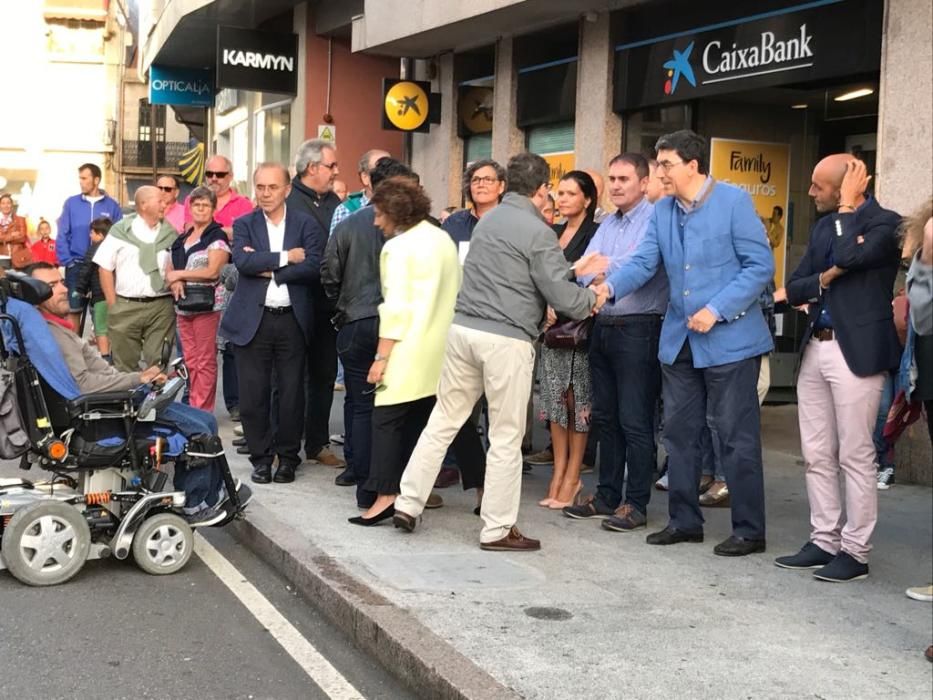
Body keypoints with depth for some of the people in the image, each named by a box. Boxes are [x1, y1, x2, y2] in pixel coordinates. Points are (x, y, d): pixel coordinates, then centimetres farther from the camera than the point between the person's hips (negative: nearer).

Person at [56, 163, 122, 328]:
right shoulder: (71, 203, 1)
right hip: (76, 265, 0)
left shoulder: (111, 205, 0)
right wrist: (67, 261, -9)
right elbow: (62, 235, 1)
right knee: (73, 308, 3)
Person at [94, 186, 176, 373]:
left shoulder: (170, 234, 8)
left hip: (162, 306, 1)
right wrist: (113, 305, -1)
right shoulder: (121, 231, 2)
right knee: (124, 364, 5)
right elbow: (105, 268, 3)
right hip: (126, 306, -1)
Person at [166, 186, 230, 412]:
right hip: (184, 307, 6)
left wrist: (178, 274, -6)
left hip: (207, 306, -6)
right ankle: (192, 408, 11)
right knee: (190, 361, 7)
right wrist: (174, 282, -7)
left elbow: (212, 271, -14)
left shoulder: (217, 237, -3)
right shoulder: (181, 239, 18)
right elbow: (169, 270, 17)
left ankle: (203, 411, -2)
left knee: (205, 362, -5)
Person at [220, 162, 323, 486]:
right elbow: (243, 261, -12)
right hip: (253, 320, 1)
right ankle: (261, 456, 17)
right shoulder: (244, 225, 6)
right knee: (254, 394, 3)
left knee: (291, 392, 5)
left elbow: (313, 267, -10)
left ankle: (288, 456, 19)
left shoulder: (306, 225, 4)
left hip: (292, 320, 0)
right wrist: (286, 257, -13)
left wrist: (268, 269, -12)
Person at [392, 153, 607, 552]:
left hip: (463, 328, 7)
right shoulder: (537, 231, -9)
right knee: (506, 437, 3)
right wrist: (592, 300, 10)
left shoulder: (487, 221, 15)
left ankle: (408, 503, 16)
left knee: (443, 421, 14)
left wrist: (575, 270, 28)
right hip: (506, 339, -7)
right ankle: (498, 529, 9)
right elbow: (561, 295, -10)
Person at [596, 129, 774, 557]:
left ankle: (749, 530, 10)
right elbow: (642, 263, 1)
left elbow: (760, 266, -12)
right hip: (679, 340, 7)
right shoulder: (662, 211, 8)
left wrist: (717, 310, -19)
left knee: (736, 436, -1)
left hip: (729, 339, -6)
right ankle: (684, 521, 25)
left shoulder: (733, 201, -9)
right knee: (679, 432, 12)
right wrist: (610, 287, -19)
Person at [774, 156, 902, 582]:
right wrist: (823, 279, -8)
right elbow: (795, 287, 12)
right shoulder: (825, 226, 15)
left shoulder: (886, 223, -7)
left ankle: (854, 551, 6)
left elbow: (848, 258, -25)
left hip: (857, 351, -8)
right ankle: (823, 541, 20)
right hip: (815, 348, 8)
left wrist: (847, 206, -12)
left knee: (855, 457, -2)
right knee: (816, 456, 10)